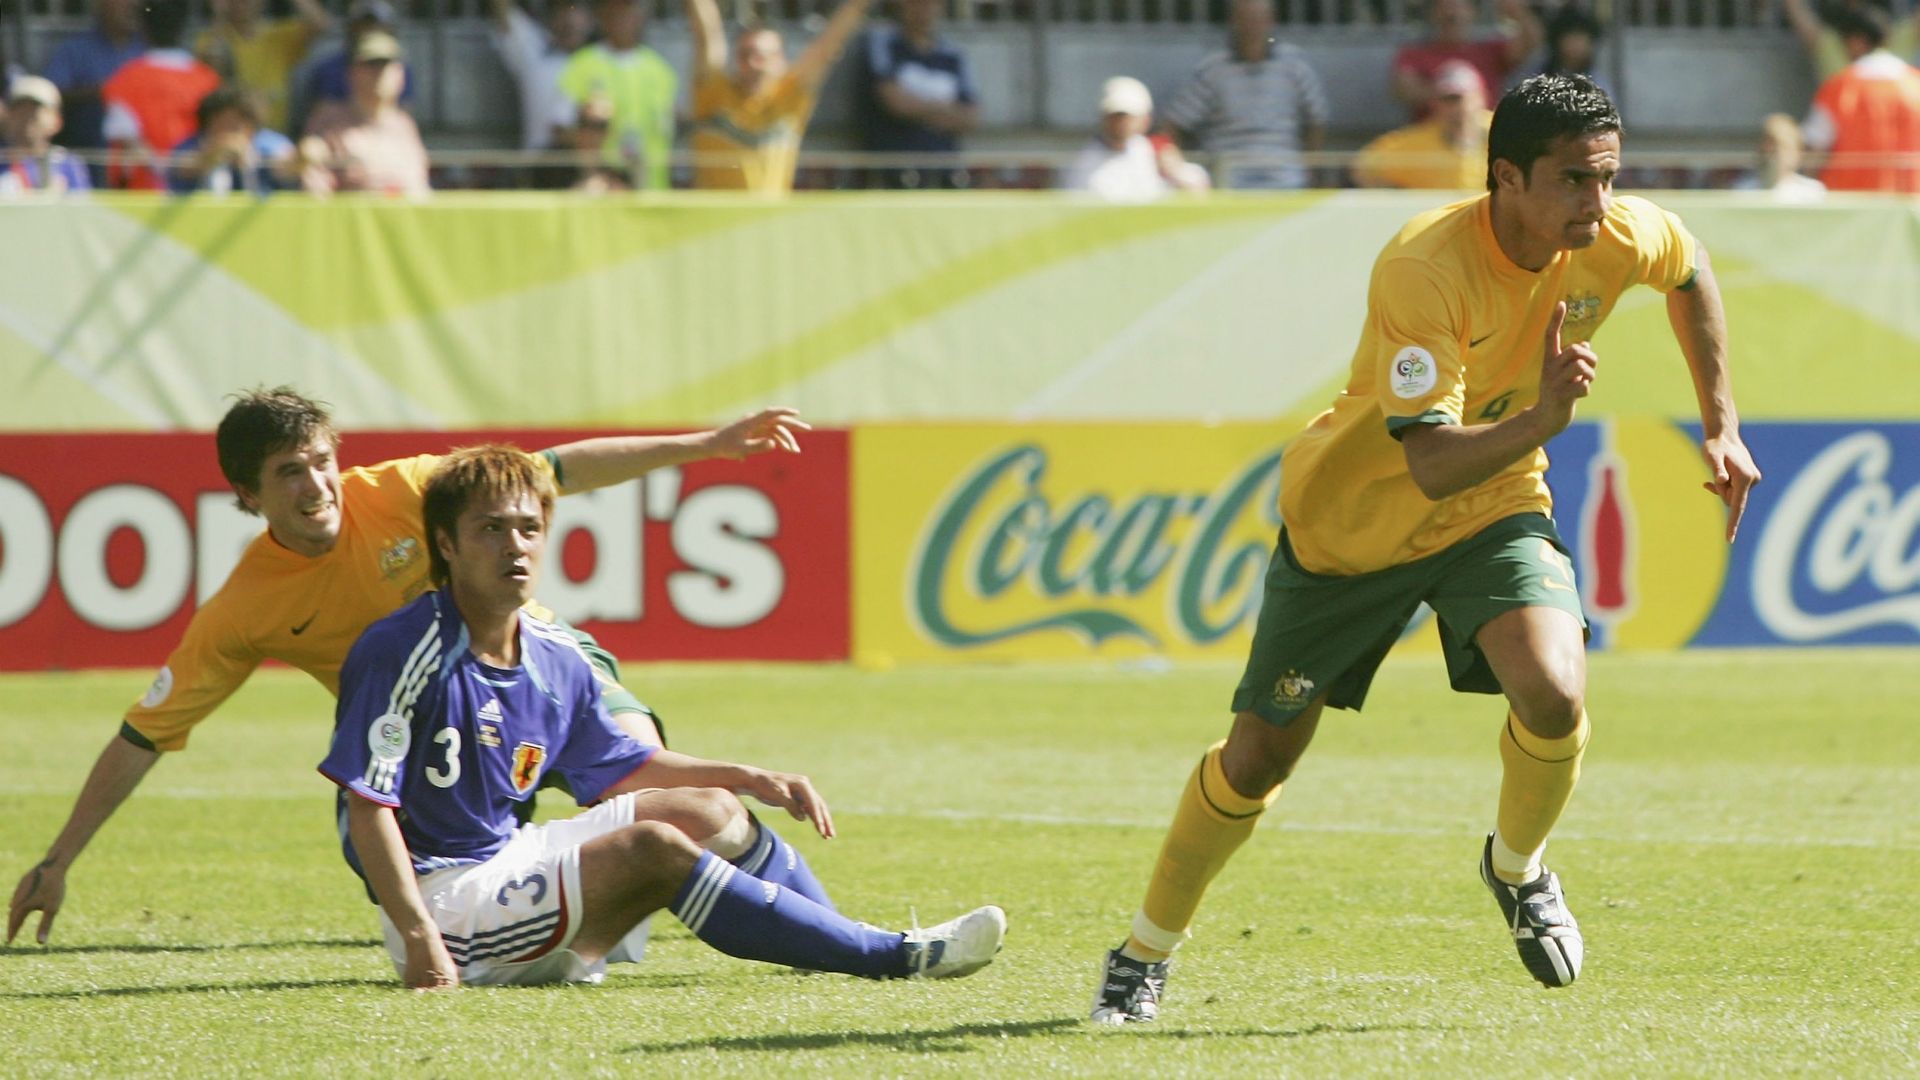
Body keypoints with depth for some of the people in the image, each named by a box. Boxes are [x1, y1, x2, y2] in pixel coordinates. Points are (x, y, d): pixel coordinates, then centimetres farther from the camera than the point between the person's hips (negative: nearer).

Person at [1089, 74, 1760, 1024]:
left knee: (1554, 695, -25)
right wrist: (1539, 417, -54)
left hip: (1496, 506, 3)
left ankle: (1517, 868, 7)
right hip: (1349, 517, -3)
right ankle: (1145, 955, 29)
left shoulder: (1621, 239, -17)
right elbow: (1430, 463, -38)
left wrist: (1720, 427, 10)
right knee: (1257, 757, 6)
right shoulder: (1424, 269, -34)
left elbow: (1691, 270, 10)